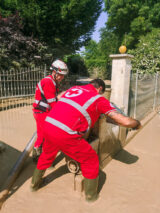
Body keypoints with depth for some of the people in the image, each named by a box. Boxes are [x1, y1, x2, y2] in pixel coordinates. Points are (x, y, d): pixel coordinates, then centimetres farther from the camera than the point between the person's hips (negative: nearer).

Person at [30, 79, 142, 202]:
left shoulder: (74, 88, 19)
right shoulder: (99, 99, 3)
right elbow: (125, 121, 0)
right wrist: (137, 124, 22)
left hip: (48, 126, 7)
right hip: (66, 134, -6)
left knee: (47, 155, 34)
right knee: (90, 159, 17)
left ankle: (35, 183, 55)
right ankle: (91, 195, 35)